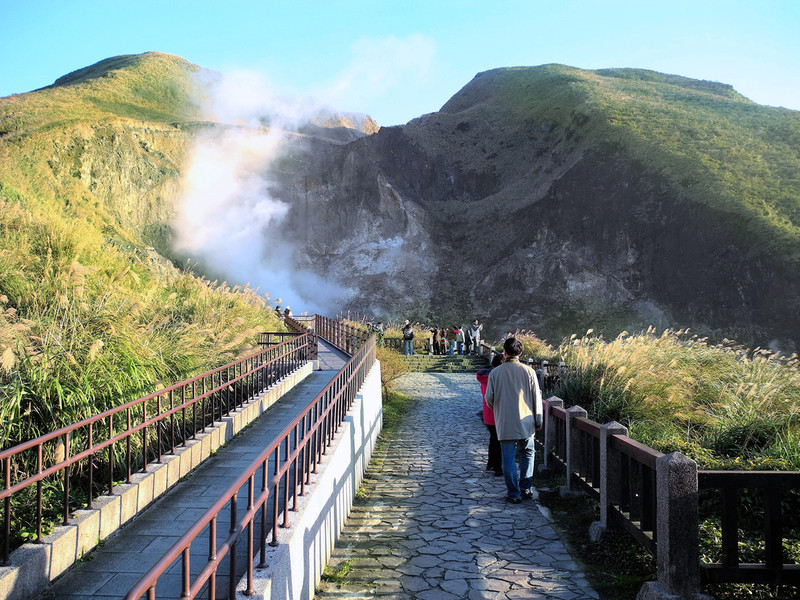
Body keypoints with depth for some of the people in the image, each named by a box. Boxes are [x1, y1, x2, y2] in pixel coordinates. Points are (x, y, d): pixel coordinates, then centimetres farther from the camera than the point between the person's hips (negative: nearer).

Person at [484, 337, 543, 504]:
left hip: (505, 424, -1)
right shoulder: (528, 371, -3)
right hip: (526, 423, 2)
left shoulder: (495, 373, -5)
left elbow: (489, 398, -2)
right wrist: (538, 421, 9)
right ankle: (526, 488, 20)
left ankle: (514, 494, 11)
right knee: (527, 454, 21)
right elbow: (537, 397, 0)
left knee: (509, 459, 7)